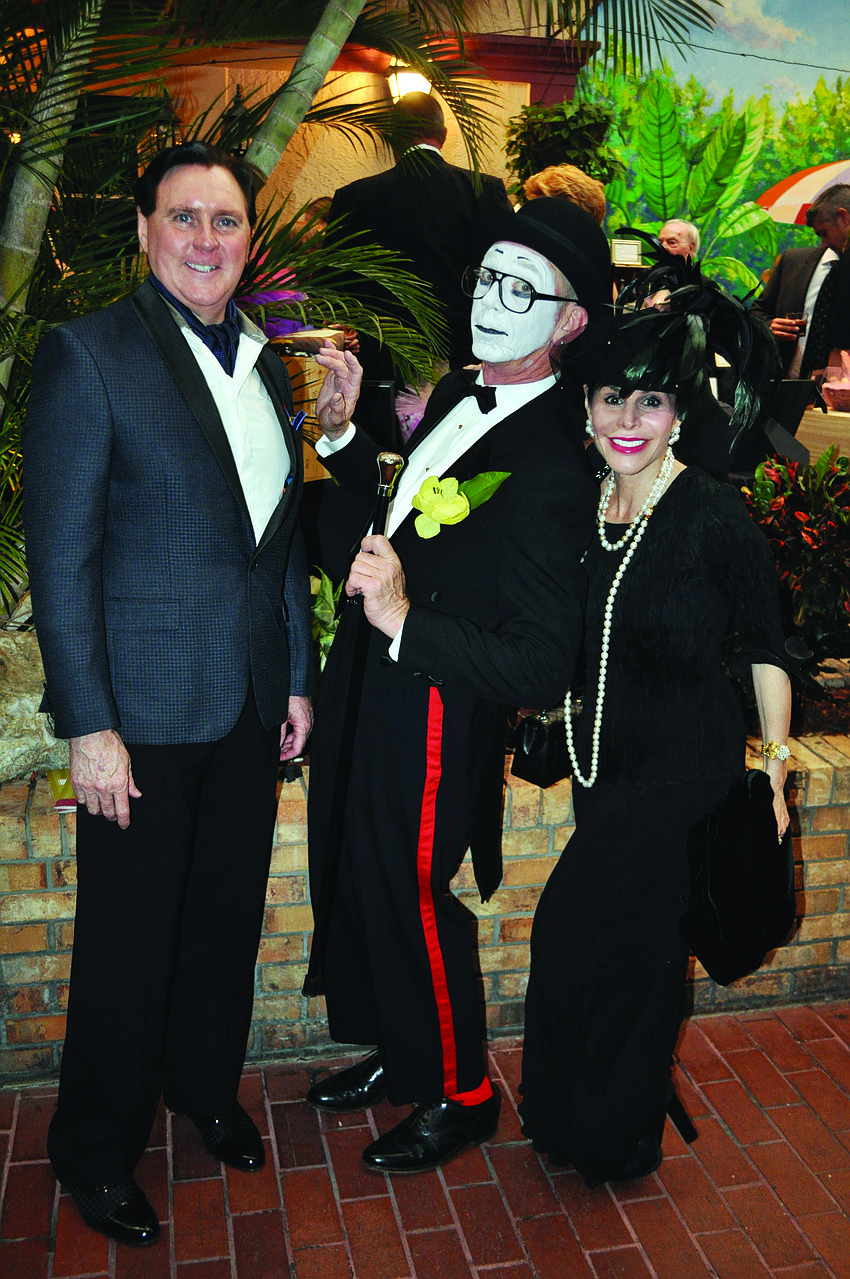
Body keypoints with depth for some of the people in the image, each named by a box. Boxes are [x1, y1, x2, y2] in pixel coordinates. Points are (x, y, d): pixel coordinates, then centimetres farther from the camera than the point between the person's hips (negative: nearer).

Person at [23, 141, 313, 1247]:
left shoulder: (264, 363, 8)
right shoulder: (89, 354, -10)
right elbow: (60, 557, -13)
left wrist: (298, 677, 13)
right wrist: (89, 725, -16)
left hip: (250, 704, 6)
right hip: (143, 710, -5)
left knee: (228, 916, 19)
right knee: (130, 940, 8)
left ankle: (207, 1084, 44)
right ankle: (96, 1149, 32)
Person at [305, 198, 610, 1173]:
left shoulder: (553, 470, -26)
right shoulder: (455, 395, 2)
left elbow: (545, 667, -29)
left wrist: (405, 620, -38)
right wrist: (341, 431, 4)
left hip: (434, 711, -9)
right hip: (366, 685, 9)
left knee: (412, 901, 9)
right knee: (356, 881, 23)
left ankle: (457, 1095, 38)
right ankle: (394, 1053, 50)